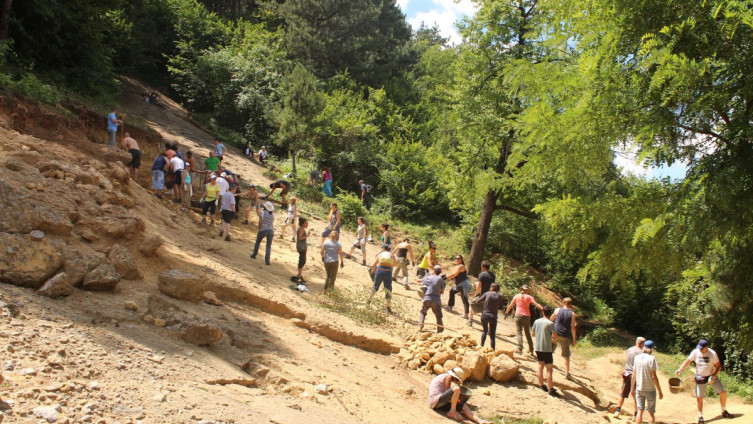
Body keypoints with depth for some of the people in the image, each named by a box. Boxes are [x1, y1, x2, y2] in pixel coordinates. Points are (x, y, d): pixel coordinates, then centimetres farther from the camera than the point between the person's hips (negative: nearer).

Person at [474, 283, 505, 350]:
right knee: (492, 336, 7)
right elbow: (501, 307, 12)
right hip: (493, 317, -1)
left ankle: (482, 346, 20)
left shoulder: (487, 293, -2)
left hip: (484, 315, 1)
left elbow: (477, 302, 3)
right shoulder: (499, 297, 0)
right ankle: (493, 350, 3)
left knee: (484, 331, 25)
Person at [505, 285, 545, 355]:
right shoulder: (529, 297, 3)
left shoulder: (517, 296, 7)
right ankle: (531, 350, 15)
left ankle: (520, 349, -20)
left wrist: (506, 312, 28)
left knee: (519, 332, -4)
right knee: (527, 333, 13)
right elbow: (536, 305, -8)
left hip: (518, 315, -1)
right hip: (526, 316, 1)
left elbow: (510, 305, 15)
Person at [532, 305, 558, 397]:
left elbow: (533, 334, 12)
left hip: (538, 348, 5)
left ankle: (541, 384, 24)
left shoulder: (537, 321, 3)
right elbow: (555, 336, -14)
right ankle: (550, 389, -3)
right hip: (547, 348, -5)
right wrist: (553, 341, 7)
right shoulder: (550, 323, -12)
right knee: (549, 368, -1)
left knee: (540, 366, 16)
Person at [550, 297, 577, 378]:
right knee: (566, 356, 11)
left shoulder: (557, 310, -2)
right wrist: (573, 340, 1)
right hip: (565, 337, 0)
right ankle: (567, 373, 13)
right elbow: (572, 328, -5)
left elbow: (551, 319, 15)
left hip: (555, 335, 0)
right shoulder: (572, 313, -3)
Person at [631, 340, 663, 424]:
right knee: (651, 412, 7)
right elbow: (654, 376, -12)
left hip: (639, 389, 3)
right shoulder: (651, 358, -11)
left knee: (640, 411, 6)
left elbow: (634, 375, 5)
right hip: (650, 389, -3)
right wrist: (659, 391, -6)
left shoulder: (637, 357, 2)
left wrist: (632, 388, 14)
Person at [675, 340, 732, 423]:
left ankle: (724, 412, 21)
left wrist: (714, 376, -18)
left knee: (723, 392, -3)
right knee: (699, 397, -1)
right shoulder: (695, 352, -12)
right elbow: (688, 361, -10)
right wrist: (680, 370, -23)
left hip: (712, 376, 0)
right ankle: (700, 416, 13)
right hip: (700, 378, 0)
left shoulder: (712, 353, -14)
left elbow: (718, 366, -7)